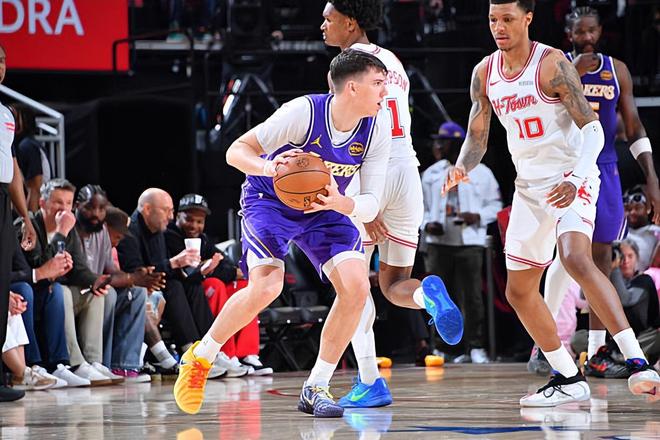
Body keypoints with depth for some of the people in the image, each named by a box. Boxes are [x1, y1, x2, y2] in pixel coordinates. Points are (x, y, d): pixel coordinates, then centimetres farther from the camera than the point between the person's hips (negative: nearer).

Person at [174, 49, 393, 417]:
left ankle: (316, 389, -4)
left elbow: (371, 206, -17)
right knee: (266, 287, -27)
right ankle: (199, 358, -1)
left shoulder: (378, 130, -17)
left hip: (324, 208, 4)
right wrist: (268, 168, -47)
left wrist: (341, 203, -40)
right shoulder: (304, 112, -29)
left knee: (356, 287, -18)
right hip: (270, 201, -4)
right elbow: (236, 151, -25)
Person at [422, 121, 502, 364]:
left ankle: (475, 346, -1)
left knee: (471, 295, -6)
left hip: (469, 242, -3)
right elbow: (423, 206, 18)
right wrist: (427, 224, -2)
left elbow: (495, 204, 9)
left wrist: (478, 216, -10)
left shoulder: (480, 172, 7)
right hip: (438, 243, 3)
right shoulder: (432, 173, 15)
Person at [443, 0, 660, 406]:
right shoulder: (485, 74, 5)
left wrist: (575, 179, -32)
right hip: (529, 187, 8)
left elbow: (592, 128, -17)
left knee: (576, 258, -32)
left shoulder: (552, 64, -15)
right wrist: (462, 167, -10)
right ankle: (569, 381, 20)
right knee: (519, 290, 8)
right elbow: (477, 137, 13)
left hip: (571, 180, -8)